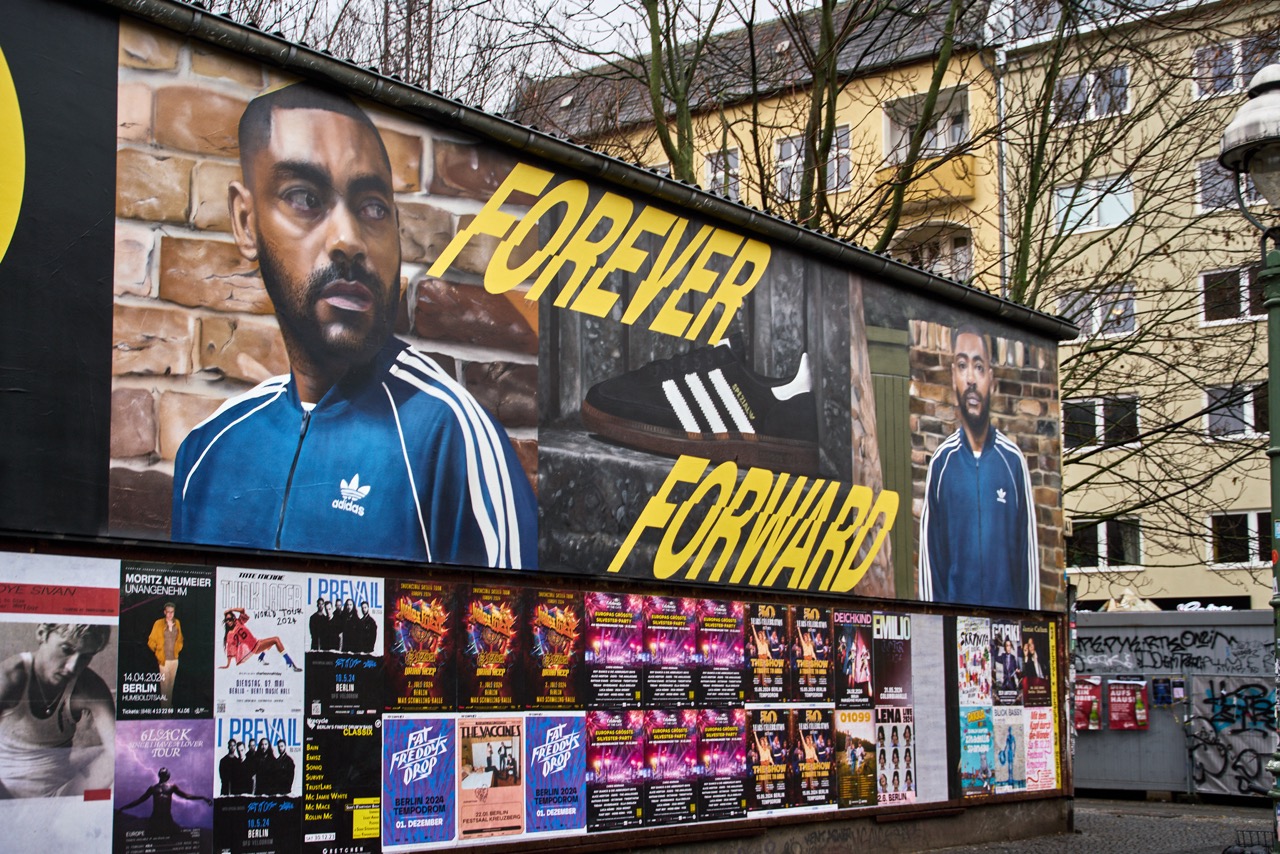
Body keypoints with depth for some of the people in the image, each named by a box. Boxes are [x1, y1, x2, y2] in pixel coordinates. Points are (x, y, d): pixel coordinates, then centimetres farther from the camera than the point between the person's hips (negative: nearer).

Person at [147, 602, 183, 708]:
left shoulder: (177, 623, 6)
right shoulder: (158, 623, -6)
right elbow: (151, 641, 0)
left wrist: (178, 649, 11)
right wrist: (157, 652, 1)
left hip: (175, 658, 4)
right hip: (164, 659, -4)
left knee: (171, 683, 10)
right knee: (164, 684, -4)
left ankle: (170, 704, 20)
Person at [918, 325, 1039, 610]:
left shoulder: (1014, 460, 1)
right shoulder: (940, 462, 0)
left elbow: (1029, 550, 2)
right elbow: (928, 553, 2)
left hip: (1009, 606, 0)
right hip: (955, 606, 0)